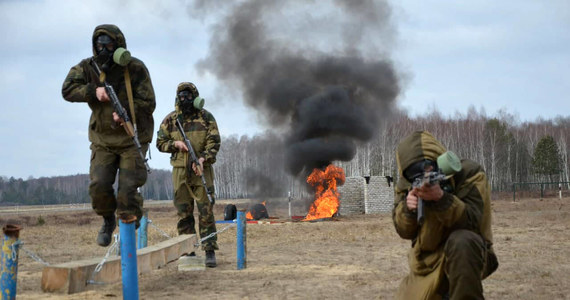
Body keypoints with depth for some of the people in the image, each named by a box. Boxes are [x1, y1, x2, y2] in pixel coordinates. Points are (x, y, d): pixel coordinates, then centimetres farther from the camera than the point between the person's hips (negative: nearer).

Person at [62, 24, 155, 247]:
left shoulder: (135, 69, -12)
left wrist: (125, 114, -28)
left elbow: (148, 103, -12)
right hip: (103, 138, 3)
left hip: (132, 138, -3)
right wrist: (94, 91, -28)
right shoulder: (87, 68, -2)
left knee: (127, 190, -10)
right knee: (98, 185, -7)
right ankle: (108, 222, 20)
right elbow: (67, 90, -13)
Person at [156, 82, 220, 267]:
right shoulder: (170, 120, 7)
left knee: (206, 212, -5)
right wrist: (175, 144, -9)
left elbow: (214, 142, -3)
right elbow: (160, 142, 11)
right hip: (180, 171, 2)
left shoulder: (206, 117, 2)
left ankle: (210, 251, -2)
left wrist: (202, 158, -19)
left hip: (202, 170, -2)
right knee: (184, 213, 4)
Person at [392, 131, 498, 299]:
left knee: (461, 240, -37)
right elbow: (404, 231, 0)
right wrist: (407, 208, -22)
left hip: (467, 256, -5)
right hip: (427, 263, 5)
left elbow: (472, 222, -24)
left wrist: (441, 198, -40)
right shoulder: (406, 185, -1)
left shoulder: (469, 173, -14)